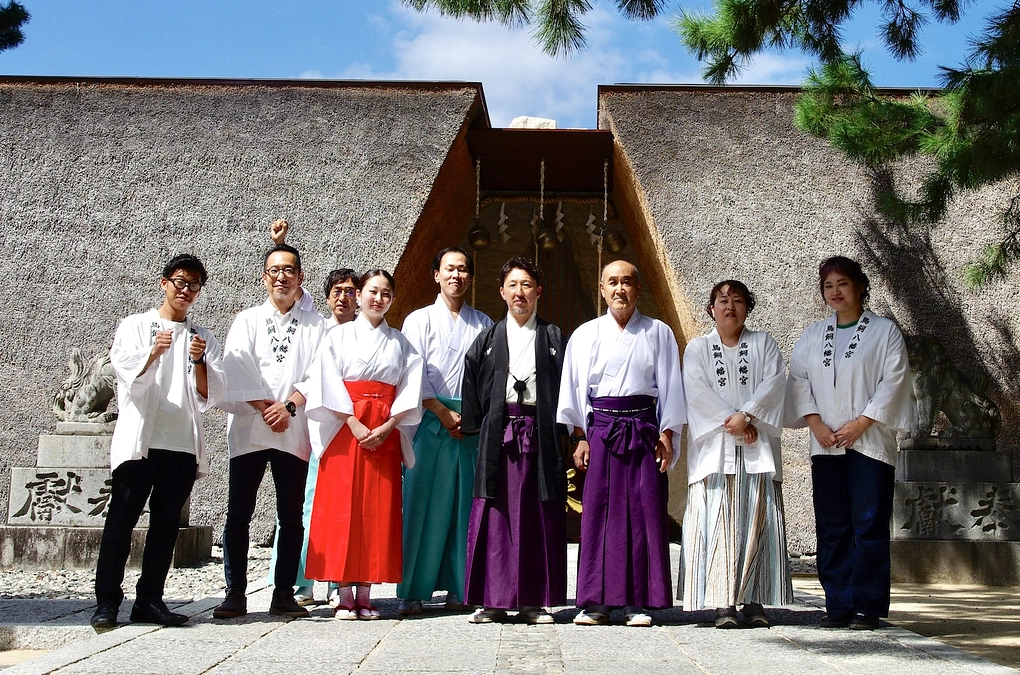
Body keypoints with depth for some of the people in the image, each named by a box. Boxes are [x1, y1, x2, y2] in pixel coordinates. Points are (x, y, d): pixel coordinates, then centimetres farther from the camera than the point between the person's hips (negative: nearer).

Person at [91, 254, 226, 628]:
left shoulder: (203, 337, 16)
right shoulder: (135, 326, 10)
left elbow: (211, 395, 6)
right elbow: (128, 376, -4)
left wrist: (199, 362, -12)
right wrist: (153, 353, -23)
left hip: (183, 443, 3)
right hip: (138, 439, -2)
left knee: (166, 524, 4)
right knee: (121, 521, -4)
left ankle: (149, 601, 10)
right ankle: (106, 603, 0)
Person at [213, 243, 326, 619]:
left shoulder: (314, 325, 11)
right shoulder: (247, 320, 13)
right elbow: (238, 369, 1)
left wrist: (289, 405, -12)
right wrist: (265, 408, -10)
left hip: (295, 432, 0)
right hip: (248, 429, 0)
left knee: (291, 516, 2)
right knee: (238, 513, -1)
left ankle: (284, 594, 9)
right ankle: (235, 593, 5)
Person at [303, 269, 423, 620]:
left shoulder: (400, 343, 14)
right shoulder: (338, 336, 8)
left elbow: (410, 389, 5)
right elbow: (328, 382, -2)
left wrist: (386, 427, -10)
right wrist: (355, 423, -13)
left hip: (385, 434, 2)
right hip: (344, 431, -2)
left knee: (379, 511, -1)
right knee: (342, 508, -5)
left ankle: (365, 594, 4)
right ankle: (344, 596, -1)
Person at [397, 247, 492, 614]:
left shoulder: (483, 324, 15)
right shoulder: (419, 320, 9)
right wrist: (444, 413, -8)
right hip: (429, 420, -2)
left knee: (466, 505, 0)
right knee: (422, 505, -4)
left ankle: (459, 588, 7)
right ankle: (412, 591, 0)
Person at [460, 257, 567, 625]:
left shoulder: (554, 338, 10)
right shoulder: (488, 339, 13)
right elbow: (471, 386, 10)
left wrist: (560, 429, -6)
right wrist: (474, 426, 2)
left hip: (540, 435, -1)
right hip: (497, 436, 1)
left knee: (538, 518, 1)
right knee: (494, 516, 0)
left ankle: (533, 600, 8)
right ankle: (492, 599, 6)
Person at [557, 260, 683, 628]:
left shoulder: (659, 333, 8)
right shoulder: (585, 335, 9)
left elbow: (670, 387, 6)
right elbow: (574, 390, 8)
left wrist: (667, 435, -1)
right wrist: (579, 438, 1)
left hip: (643, 429, 0)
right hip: (601, 429, 1)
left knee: (644, 512, -2)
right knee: (598, 512, -2)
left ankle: (639, 602, 5)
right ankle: (595, 601, 4)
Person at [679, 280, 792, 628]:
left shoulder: (763, 343, 16)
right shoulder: (697, 348, 14)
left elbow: (775, 380, 0)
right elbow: (696, 389, -2)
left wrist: (747, 415, -14)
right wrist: (730, 421, -13)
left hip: (757, 447, 1)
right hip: (714, 449, -1)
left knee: (757, 521, -4)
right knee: (718, 522, -7)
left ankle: (754, 601, -1)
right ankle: (723, 603, -9)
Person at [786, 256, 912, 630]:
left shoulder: (884, 331, 4)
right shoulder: (812, 335, 15)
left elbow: (893, 381, -4)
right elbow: (798, 379, 8)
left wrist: (860, 424, -11)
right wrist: (816, 424, -5)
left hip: (870, 442, -4)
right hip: (825, 445, 4)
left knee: (869, 525, -5)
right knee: (831, 527, 3)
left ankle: (867, 606, 1)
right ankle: (838, 605, 9)